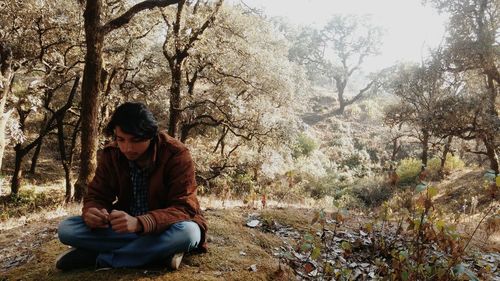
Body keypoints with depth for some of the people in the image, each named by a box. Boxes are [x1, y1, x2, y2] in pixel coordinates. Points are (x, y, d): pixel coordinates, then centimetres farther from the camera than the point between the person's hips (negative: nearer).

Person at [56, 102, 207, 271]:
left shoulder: (176, 154, -19)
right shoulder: (110, 155, -6)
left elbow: (184, 208, -25)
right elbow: (96, 196, -2)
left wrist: (139, 223, -43)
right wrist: (91, 213, -29)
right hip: (126, 227, 4)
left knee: (188, 232, -38)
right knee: (66, 229, -17)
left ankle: (98, 257, -24)